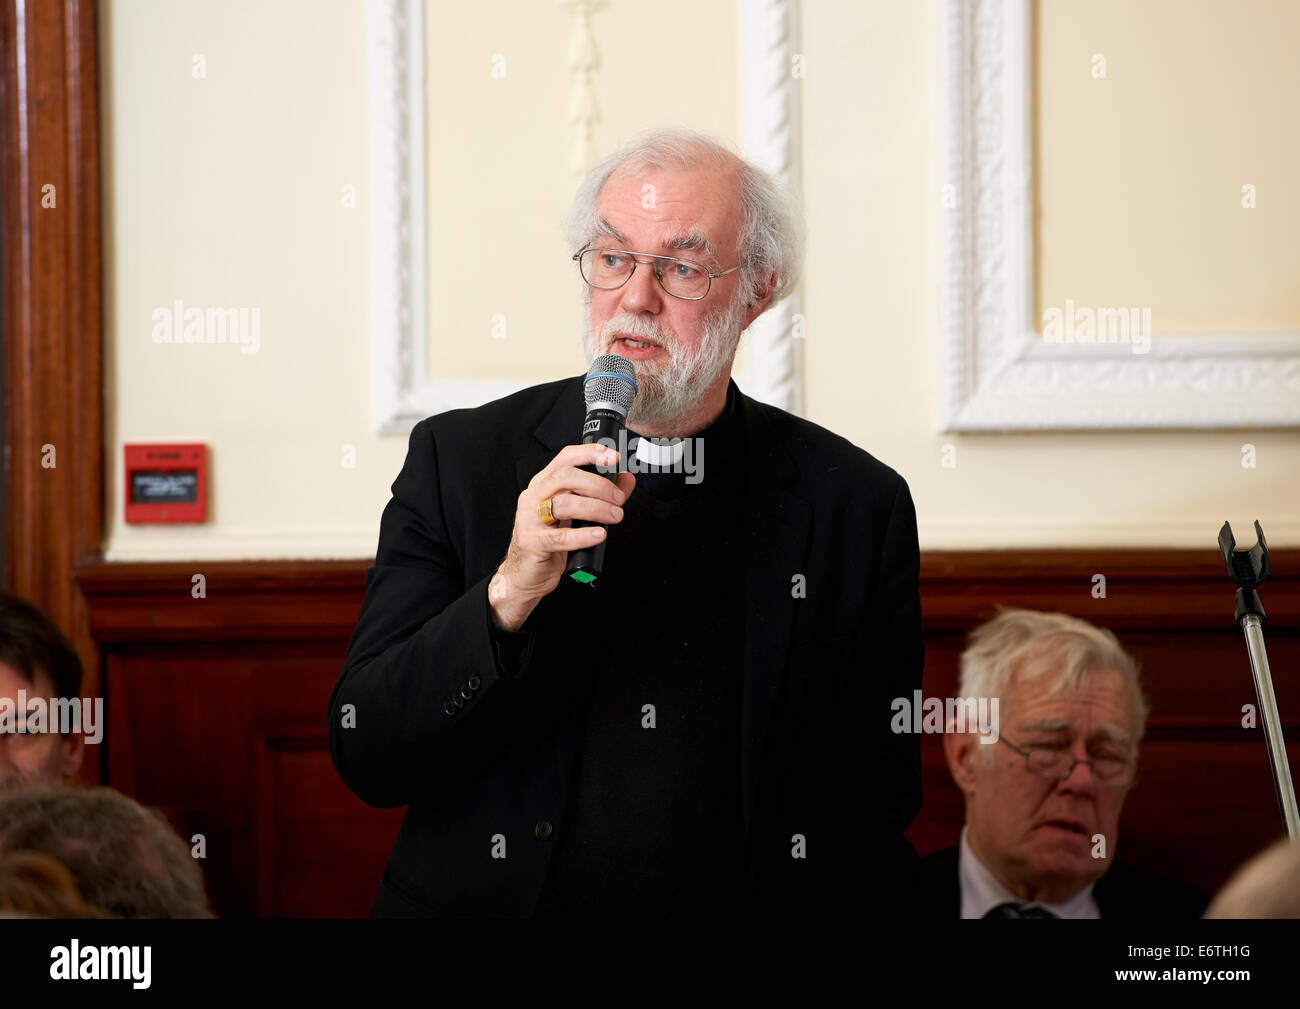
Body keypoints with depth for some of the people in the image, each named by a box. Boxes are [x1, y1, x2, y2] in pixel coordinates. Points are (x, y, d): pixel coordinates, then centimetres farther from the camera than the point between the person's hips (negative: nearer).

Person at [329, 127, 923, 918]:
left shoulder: (857, 505, 4)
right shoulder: (456, 461, 4)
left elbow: (881, 807, 7)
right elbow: (364, 758, -1)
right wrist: (507, 595, -14)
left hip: (749, 900, 0)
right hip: (491, 903, 0)